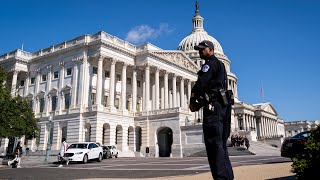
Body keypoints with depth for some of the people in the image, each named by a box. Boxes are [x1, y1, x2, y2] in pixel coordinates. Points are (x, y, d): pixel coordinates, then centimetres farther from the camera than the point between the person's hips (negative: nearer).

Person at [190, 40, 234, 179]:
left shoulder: (210, 64, -3)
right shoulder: (219, 65, 27)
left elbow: (201, 84, -16)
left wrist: (193, 101, -3)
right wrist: (199, 103, 13)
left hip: (214, 106, -10)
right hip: (223, 105, 10)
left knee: (214, 143, -12)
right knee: (220, 143, 12)